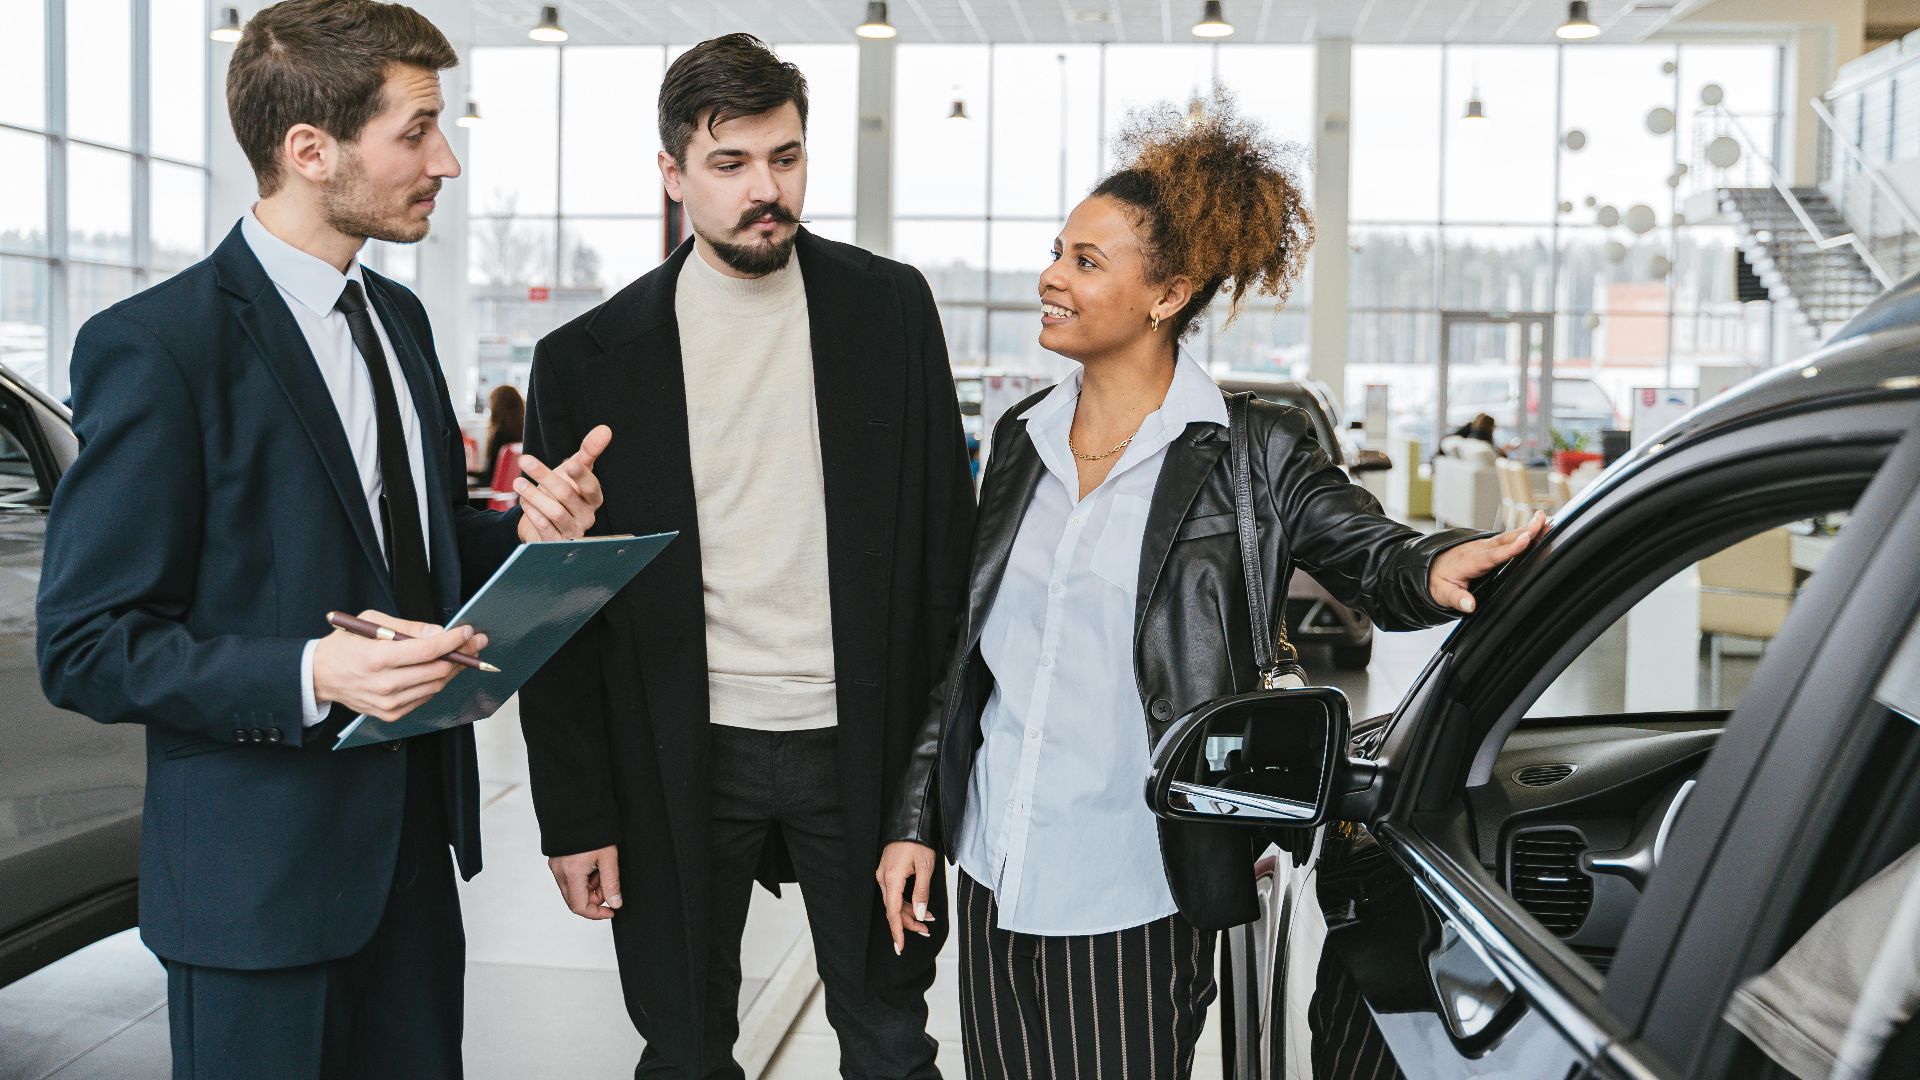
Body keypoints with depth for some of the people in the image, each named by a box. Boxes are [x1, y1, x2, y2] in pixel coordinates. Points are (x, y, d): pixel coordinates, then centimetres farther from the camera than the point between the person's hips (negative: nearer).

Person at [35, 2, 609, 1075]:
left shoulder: (399, 318, 10)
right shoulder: (157, 345, -15)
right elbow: (85, 647, -14)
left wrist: (528, 533, -3)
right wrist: (309, 675, -28)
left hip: (415, 837, 7)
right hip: (260, 875, -7)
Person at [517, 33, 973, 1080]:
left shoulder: (890, 306, 0)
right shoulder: (590, 359, -3)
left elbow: (945, 533, 3)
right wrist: (576, 816, -2)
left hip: (859, 744, 1)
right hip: (680, 759, 0)